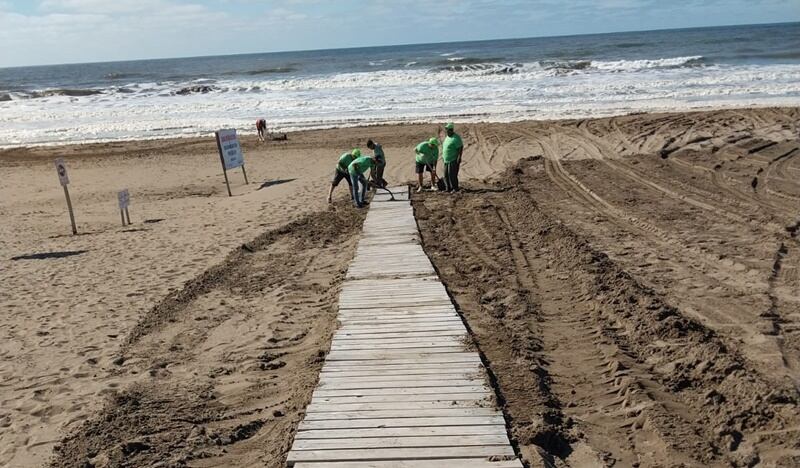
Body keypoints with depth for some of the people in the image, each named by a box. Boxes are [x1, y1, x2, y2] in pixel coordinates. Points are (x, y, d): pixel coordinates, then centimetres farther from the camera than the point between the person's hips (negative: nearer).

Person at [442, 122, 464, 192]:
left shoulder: (456, 138, -15)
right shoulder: (447, 137, 14)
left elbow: (461, 147, -19)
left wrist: (459, 157, -25)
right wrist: (443, 156, 21)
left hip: (454, 160, -9)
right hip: (447, 160, 9)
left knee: (452, 175, -11)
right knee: (446, 175, 9)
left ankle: (455, 188, -3)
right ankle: (448, 188, 15)